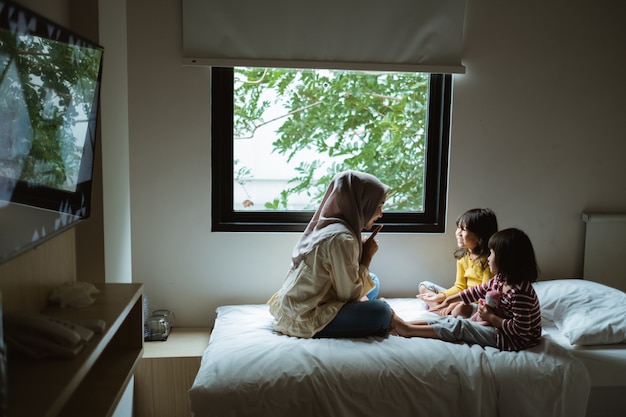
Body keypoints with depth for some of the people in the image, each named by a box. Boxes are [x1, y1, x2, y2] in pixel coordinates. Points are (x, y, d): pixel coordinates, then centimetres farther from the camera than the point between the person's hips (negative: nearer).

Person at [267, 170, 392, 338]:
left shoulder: (324, 226, 7)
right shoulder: (341, 238, -21)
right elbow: (348, 294, -17)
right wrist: (367, 258, -8)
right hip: (301, 320, -10)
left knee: (372, 281, 16)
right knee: (380, 311, -20)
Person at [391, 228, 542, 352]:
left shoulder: (520, 291, -27)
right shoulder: (501, 279, 2)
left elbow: (520, 328, -28)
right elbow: (478, 291, 16)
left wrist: (491, 317, -19)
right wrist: (450, 299, 20)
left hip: (517, 340, -9)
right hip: (499, 325, 9)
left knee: (459, 326, -16)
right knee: (453, 319, -2)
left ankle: (408, 330, -13)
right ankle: (406, 324, -6)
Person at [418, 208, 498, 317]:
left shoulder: (487, 260, -16)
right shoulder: (463, 256, 6)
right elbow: (460, 287, 11)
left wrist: (457, 303, -23)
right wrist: (440, 296, -6)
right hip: (463, 300, 9)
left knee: (460, 309, -42)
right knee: (424, 286, 4)